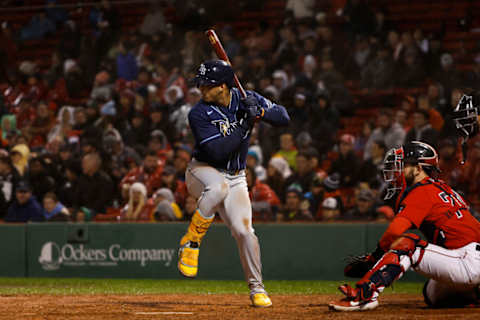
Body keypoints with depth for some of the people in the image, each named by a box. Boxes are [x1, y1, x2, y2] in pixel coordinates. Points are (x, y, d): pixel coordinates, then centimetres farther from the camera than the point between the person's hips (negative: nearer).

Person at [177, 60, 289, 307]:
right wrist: (244, 123, -29)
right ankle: (190, 243, -22)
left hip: (235, 177, 3)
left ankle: (257, 288, 7)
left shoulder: (246, 99, -5)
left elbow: (284, 117, -3)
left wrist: (260, 112, -23)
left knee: (244, 230, -10)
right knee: (218, 188, -39)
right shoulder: (199, 114, -17)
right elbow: (217, 151, -26)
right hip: (203, 171, -3)